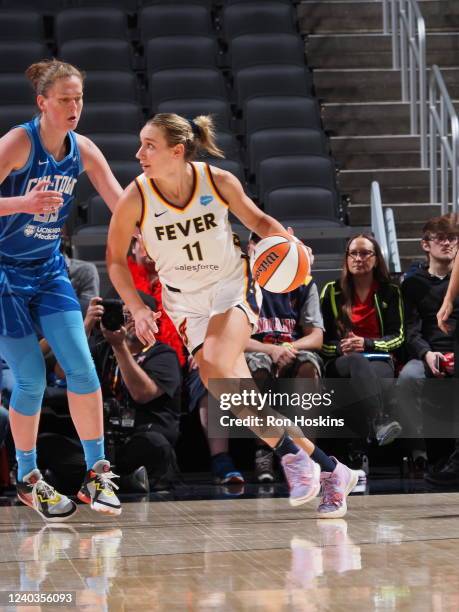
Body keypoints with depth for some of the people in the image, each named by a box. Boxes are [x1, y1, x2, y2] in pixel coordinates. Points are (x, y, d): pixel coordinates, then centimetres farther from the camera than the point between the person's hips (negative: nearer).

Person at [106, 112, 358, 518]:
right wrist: (137, 308, -12)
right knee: (235, 396, -10)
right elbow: (115, 259, -1)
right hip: (186, 301, 2)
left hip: (232, 286, -2)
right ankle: (328, 470, 1)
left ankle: (291, 454, -13)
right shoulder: (136, 198, -15)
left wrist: (290, 241, -14)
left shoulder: (218, 181, -14)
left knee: (216, 366, -30)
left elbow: (258, 220, 5)